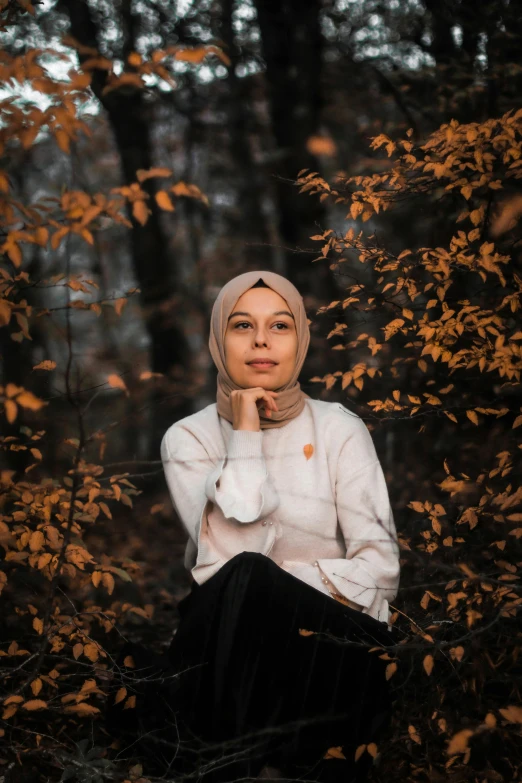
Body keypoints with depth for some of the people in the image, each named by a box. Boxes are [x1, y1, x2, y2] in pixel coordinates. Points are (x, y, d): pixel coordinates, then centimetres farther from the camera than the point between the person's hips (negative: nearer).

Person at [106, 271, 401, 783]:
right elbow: (225, 562, -14)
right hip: (227, 641, 1)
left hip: (328, 640, 0)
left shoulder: (340, 430, 2)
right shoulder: (189, 438, 2)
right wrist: (245, 437, -13)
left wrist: (263, 585, -15)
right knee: (243, 580, -32)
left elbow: (380, 570, -6)